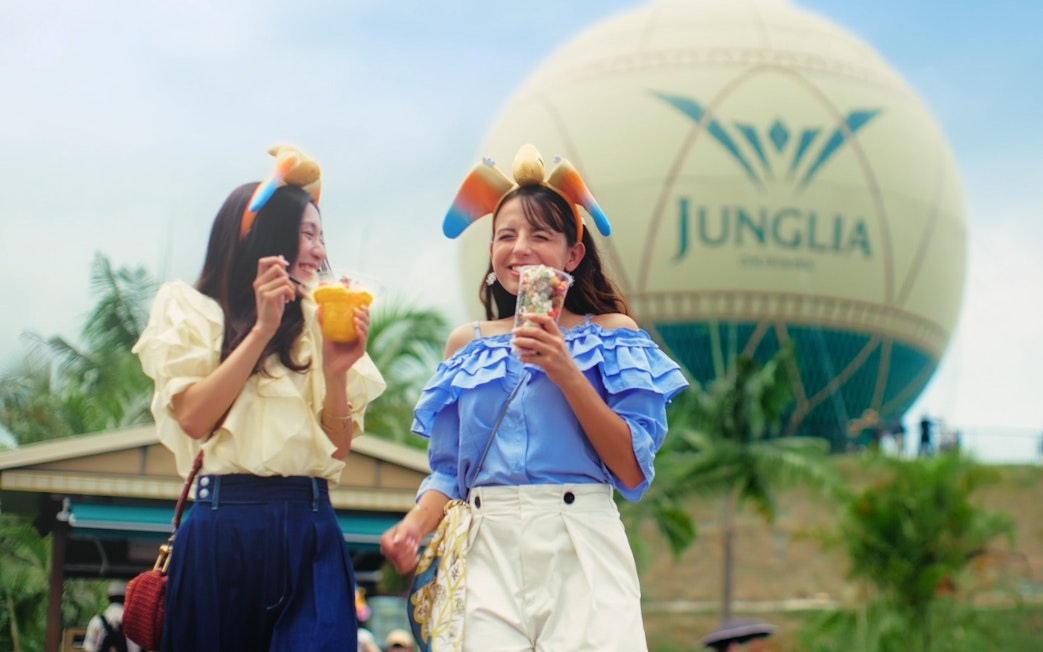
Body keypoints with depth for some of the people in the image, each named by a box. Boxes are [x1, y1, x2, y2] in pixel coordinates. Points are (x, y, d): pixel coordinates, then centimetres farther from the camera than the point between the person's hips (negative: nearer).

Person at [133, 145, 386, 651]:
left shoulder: (318, 323, 15)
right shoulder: (190, 309, 9)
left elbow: (338, 448, 9)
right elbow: (193, 418, -6)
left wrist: (335, 370, -8)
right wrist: (262, 329, -8)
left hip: (311, 532, 2)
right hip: (223, 527, -2)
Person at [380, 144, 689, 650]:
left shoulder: (611, 335, 3)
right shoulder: (466, 345, 12)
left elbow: (632, 471, -5)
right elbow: (449, 471, 13)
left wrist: (565, 371, -13)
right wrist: (413, 527, -8)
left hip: (580, 550, -2)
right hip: (487, 551, 2)